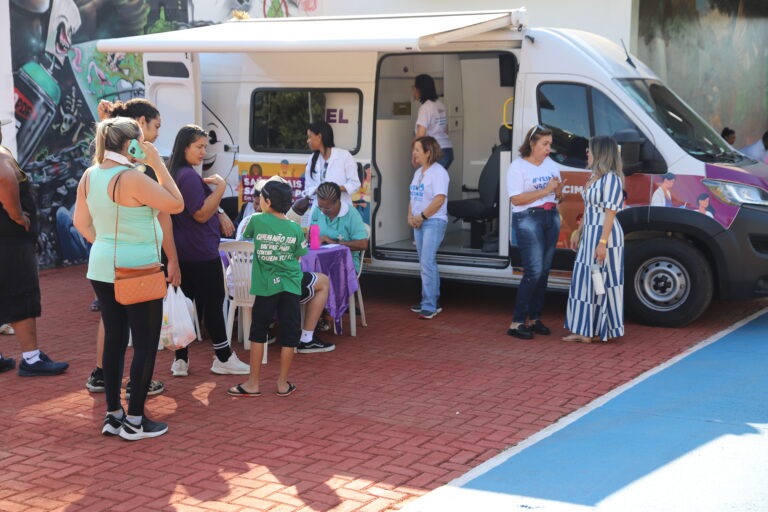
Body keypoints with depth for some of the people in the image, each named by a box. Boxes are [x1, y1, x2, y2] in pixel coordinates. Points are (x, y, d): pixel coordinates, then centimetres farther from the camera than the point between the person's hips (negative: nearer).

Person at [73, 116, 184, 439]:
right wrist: (158, 164, -10)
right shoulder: (131, 178, -20)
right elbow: (176, 204, -15)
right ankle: (135, 421, 7)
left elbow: (81, 222, 12)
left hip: (101, 269, 8)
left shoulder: (90, 176, 4)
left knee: (114, 340, 15)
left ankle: (113, 414, 21)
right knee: (145, 344, 2)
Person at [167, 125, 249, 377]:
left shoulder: (175, 174, 14)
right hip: (201, 253, -10)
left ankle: (181, 360, 14)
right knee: (213, 303, 1)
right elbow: (201, 214, -20)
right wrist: (221, 187, -21)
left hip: (183, 252, 10)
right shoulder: (189, 176, -18)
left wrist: (219, 214, 11)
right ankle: (223, 358, 10)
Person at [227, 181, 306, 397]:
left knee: (258, 333, 9)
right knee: (289, 334, 8)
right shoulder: (295, 228, -1)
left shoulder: (257, 220, -6)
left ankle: (253, 383, 12)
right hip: (290, 286, 1)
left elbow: (245, 235, 13)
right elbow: (298, 256, 7)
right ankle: (283, 384, 13)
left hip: (266, 287, -1)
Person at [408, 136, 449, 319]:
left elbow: (439, 199, -19)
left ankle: (429, 306, -12)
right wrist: (410, 216, 3)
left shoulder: (438, 172, -11)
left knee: (427, 262, -14)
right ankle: (434, 301, 20)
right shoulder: (418, 172, 16)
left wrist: (421, 216, -17)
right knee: (426, 262, 12)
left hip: (434, 222, -9)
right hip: (418, 222, 9)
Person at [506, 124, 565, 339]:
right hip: (528, 219, -7)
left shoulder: (551, 164, 14)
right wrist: (545, 190, -18)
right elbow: (516, 199, -16)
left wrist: (558, 191, -4)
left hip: (551, 218, 7)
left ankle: (534, 318, 15)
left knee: (544, 271, 7)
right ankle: (516, 323, -7)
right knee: (534, 271, -12)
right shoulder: (517, 166, -7)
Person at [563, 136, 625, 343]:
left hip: (605, 233, -10)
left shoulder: (610, 179, -15)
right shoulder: (594, 176, 13)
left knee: (601, 281, -2)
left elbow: (610, 213, -19)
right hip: (589, 234, 10)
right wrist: (580, 233, 19)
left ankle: (601, 330, 6)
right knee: (585, 281, 11)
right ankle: (585, 330, 16)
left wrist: (602, 243, -22)